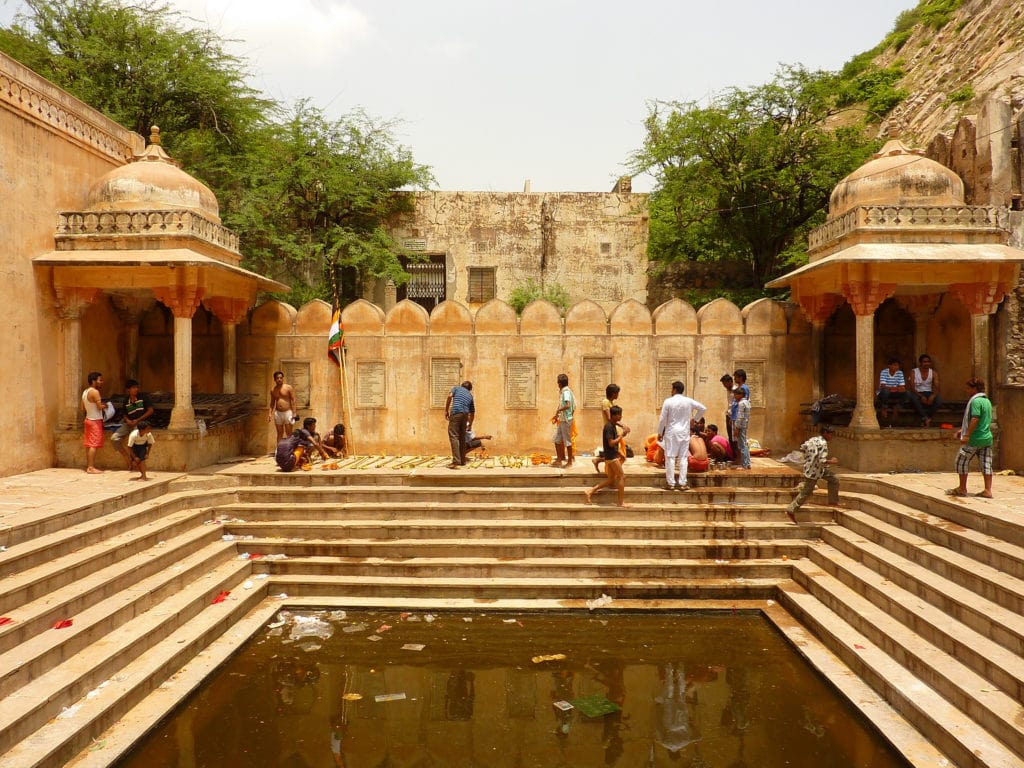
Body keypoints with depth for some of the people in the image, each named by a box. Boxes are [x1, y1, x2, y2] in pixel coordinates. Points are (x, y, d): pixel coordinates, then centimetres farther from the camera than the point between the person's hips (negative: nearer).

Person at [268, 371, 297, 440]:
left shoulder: (289, 387, -3)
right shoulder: (273, 390, 9)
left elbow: (293, 400, -5)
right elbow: (272, 403, 16)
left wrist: (294, 413, -11)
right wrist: (270, 413, 7)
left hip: (287, 412, -4)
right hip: (278, 413, 4)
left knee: (289, 433, -1)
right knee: (279, 433, 8)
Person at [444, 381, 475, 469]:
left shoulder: (456, 388, 18)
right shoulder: (470, 395, 27)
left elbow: (450, 396, -3)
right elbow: (472, 412, 30)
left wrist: (446, 410, 3)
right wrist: (470, 425, 43)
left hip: (456, 413, -4)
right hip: (465, 415, 4)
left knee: (453, 436, -9)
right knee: (462, 438, 15)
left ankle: (456, 461, -20)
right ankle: (462, 461, 18)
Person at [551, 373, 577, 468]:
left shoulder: (566, 391, -16)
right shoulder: (562, 391, 12)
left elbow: (568, 405, -27)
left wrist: (558, 410, -16)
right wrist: (557, 415, 19)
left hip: (566, 419, -9)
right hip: (561, 419, 9)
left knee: (567, 440, -2)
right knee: (557, 439, 12)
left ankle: (570, 461, 6)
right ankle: (559, 459, 20)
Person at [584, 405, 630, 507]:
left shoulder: (614, 426, 13)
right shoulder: (609, 427, -17)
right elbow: (611, 443, -23)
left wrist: (620, 454, 19)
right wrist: (622, 435, -20)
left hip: (613, 455, 10)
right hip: (611, 456, -10)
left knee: (610, 480, 12)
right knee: (622, 476, -6)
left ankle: (590, 491, 13)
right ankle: (621, 502, 0)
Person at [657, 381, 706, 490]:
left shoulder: (668, 401, -8)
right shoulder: (689, 401, 1)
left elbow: (663, 419, -6)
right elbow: (703, 408, 6)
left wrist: (660, 433, 4)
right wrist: (694, 418, 17)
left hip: (671, 432, -3)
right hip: (684, 432, 3)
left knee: (670, 457, 2)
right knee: (683, 458, 6)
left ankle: (671, 483, 2)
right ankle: (682, 483, 6)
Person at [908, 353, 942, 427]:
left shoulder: (933, 373, 2)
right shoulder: (914, 372, -6)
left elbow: (936, 388, -8)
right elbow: (912, 388, -15)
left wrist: (932, 396, -30)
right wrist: (921, 396, -30)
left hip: (928, 393, 2)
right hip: (917, 394, -2)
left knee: (939, 400, -30)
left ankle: (924, 419, -16)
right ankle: (926, 418, -26)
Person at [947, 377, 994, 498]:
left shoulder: (975, 401, -14)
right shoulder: (987, 401, 16)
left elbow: (975, 419, -23)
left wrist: (967, 435, -22)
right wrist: (962, 429, 26)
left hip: (974, 439, -9)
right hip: (987, 438, 9)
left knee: (962, 461, 4)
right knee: (986, 464, 7)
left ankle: (962, 488, 10)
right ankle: (988, 490, 5)